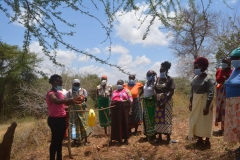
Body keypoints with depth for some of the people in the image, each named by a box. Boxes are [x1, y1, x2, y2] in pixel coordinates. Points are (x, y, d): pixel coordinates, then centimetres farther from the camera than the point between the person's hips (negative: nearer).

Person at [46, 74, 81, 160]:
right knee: (55, 141, -3)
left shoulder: (60, 93, 15)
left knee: (60, 140, 17)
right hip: (55, 120, -9)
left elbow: (65, 103, 15)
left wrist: (74, 101, -3)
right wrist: (71, 100, -48)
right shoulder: (51, 93, -14)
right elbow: (57, 101, -35)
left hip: (61, 119, 9)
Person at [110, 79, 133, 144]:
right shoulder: (114, 92, 20)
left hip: (124, 108, -4)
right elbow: (111, 101, 20)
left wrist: (130, 109, -10)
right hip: (115, 109, 4)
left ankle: (126, 139, 9)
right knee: (115, 124, 4)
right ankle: (118, 138, 15)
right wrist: (110, 110, 13)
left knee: (124, 123, 0)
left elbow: (130, 101, -1)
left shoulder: (126, 91, 6)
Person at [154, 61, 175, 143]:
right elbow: (155, 90, 7)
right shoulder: (158, 79, 9)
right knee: (158, 118, 6)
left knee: (166, 118, -1)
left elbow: (172, 92, -11)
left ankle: (168, 136, 8)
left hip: (167, 101, -5)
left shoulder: (170, 79, -6)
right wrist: (157, 100, -8)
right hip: (158, 101, 5)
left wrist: (164, 102, -16)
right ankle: (160, 135, 16)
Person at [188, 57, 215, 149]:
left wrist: (207, 107, -22)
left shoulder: (208, 79, -17)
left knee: (205, 121, 4)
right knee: (196, 121, 13)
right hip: (195, 102, 7)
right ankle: (200, 140, 28)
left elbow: (211, 94, -20)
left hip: (204, 102, -7)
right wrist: (190, 102, 9)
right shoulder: (195, 78, 5)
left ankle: (207, 141, 18)